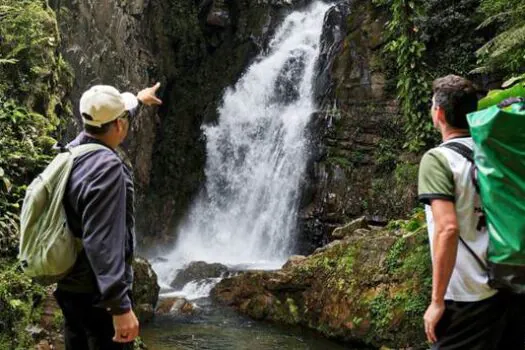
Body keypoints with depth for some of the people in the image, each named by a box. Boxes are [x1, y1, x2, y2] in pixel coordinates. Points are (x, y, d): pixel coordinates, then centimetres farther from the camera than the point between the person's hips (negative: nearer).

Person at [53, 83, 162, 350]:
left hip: (68, 285, 9)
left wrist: (138, 100, 44)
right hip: (96, 292, -9)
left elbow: (105, 121, 27)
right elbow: (101, 242, -30)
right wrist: (120, 307, -31)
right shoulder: (106, 166, -23)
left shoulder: (75, 148, 4)